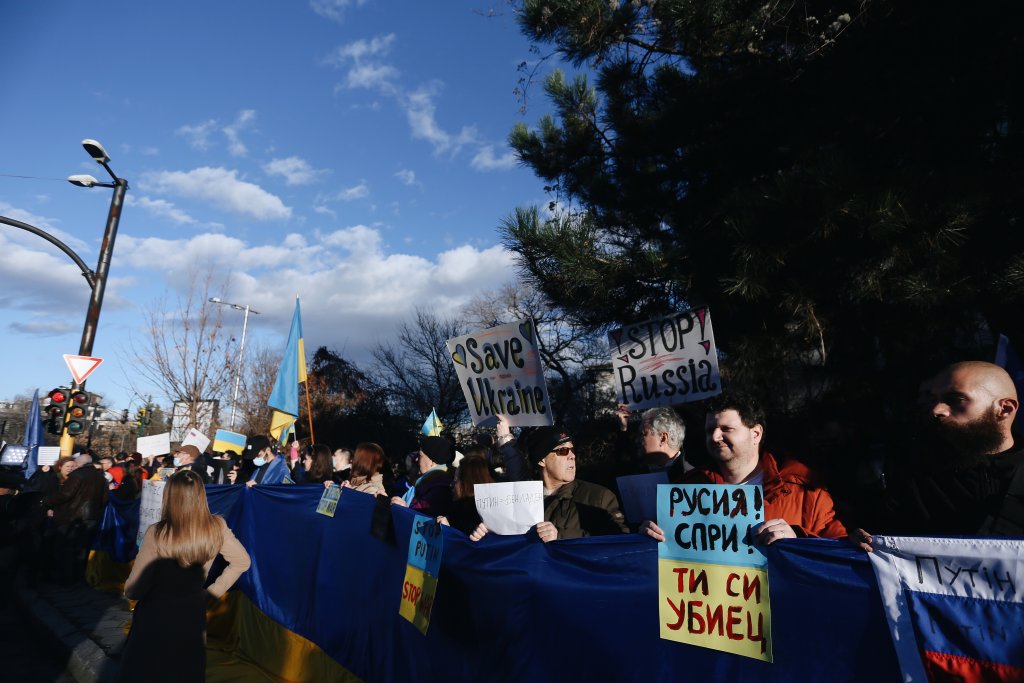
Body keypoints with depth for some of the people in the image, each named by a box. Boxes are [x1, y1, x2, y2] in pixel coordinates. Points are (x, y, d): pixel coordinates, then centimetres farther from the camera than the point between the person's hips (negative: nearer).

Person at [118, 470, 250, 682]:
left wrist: (127, 591, 7)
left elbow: (134, 590, -15)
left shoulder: (157, 534, -24)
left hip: (155, 619, -3)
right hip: (193, 614, 3)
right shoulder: (217, 527, -13)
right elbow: (242, 561, -1)